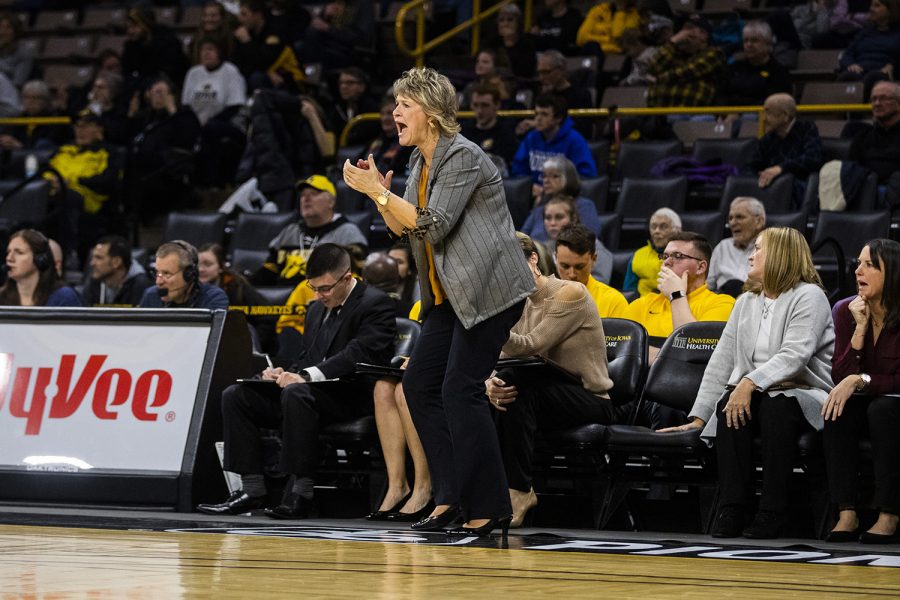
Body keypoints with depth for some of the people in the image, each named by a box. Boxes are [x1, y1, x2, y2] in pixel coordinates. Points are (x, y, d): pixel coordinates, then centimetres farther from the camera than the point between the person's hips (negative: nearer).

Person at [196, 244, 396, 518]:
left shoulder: (376, 304, -7)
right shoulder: (318, 309, 20)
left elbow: (357, 354, -21)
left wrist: (305, 376, -29)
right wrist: (286, 374, -1)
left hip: (354, 395, -9)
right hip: (314, 391, 9)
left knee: (296, 393, -38)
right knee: (235, 395, -6)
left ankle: (301, 493, -35)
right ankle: (252, 489, -12)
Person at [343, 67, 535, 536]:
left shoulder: (463, 158, -15)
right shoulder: (420, 161, 13)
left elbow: (434, 226, -22)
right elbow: (405, 229, 15)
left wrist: (378, 192, -19)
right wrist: (380, 193, -1)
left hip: (489, 290, -10)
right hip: (449, 295, 10)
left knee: (460, 388, -13)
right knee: (419, 383, 5)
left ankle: (488, 508, -7)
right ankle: (452, 497, 8)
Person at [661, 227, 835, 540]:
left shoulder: (808, 297, -4)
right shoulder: (746, 303, 18)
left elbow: (794, 356, -20)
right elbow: (721, 361, 14)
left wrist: (751, 382, -32)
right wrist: (699, 417, 6)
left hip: (804, 394, -5)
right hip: (752, 395, 5)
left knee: (775, 405, -37)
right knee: (728, 406, -27)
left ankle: (773, 512, -31)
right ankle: (732, 510, -29)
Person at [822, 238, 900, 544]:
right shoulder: (847, 311, -4)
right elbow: (840, 377, -10)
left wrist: (860, 380, -26)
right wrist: (860, 328, -20)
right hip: (864, 407, 4)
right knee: (838, 408, -28)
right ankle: (847, 513, -30)